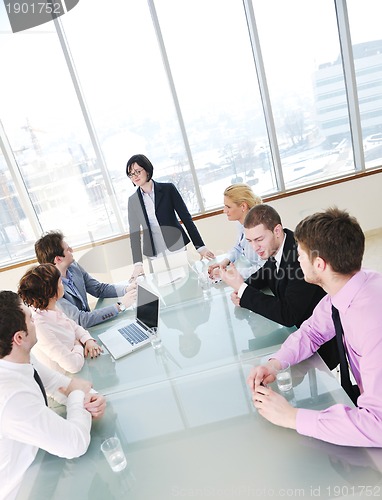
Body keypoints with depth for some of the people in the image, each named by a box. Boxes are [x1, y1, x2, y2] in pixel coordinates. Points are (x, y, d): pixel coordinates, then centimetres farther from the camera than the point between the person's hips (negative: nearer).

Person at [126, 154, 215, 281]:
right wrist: (138, 264, -4)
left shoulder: (168, 189, -2)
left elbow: (186, 218, -3)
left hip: (177, 248, -1)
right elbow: (134, 233, 4)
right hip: (154, 256, 1)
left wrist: (200, 247, -7)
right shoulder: (133, 201, 4)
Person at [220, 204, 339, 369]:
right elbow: (265, 273, 15)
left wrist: (242, 288, -26)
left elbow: (287, 315, -31)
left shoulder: (301, 255, -31)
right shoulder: (275, 247, -6)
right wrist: (242, 289, -7)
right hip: (295, 327, 7)